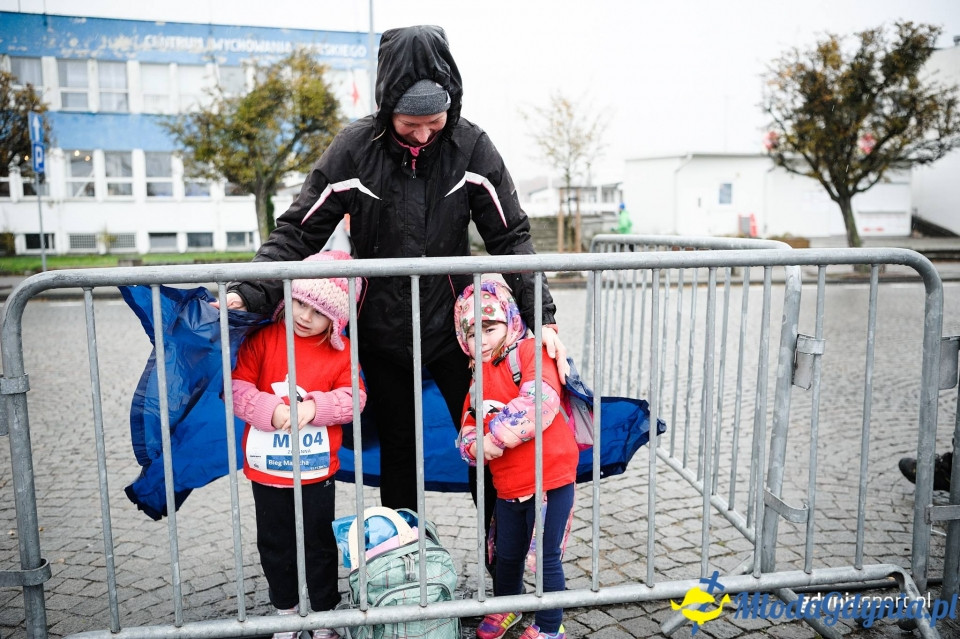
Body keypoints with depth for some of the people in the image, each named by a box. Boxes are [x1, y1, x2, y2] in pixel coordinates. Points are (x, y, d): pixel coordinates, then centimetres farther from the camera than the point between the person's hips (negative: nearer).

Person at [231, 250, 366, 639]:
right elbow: (237, 387, -10)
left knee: (319, 545, 13)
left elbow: (353, 398, -8)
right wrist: (270, 411, -25)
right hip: (267, 467, 1)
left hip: (317, 471, -1)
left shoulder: (341, 351, -5)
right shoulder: (262, 339, -6)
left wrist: (315, 407, -23)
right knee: (274, 545, 17)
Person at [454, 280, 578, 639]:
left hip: (550, 479, -6)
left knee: (547, 557, 5)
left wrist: (497, 435, -21)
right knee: (508, 554, 23)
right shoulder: (478, 380, 11)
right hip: (507, 485, 7)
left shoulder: (531, 352, -10)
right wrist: (476, 447, -14)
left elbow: (539, 403, -27)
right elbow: (466, 436, 10)